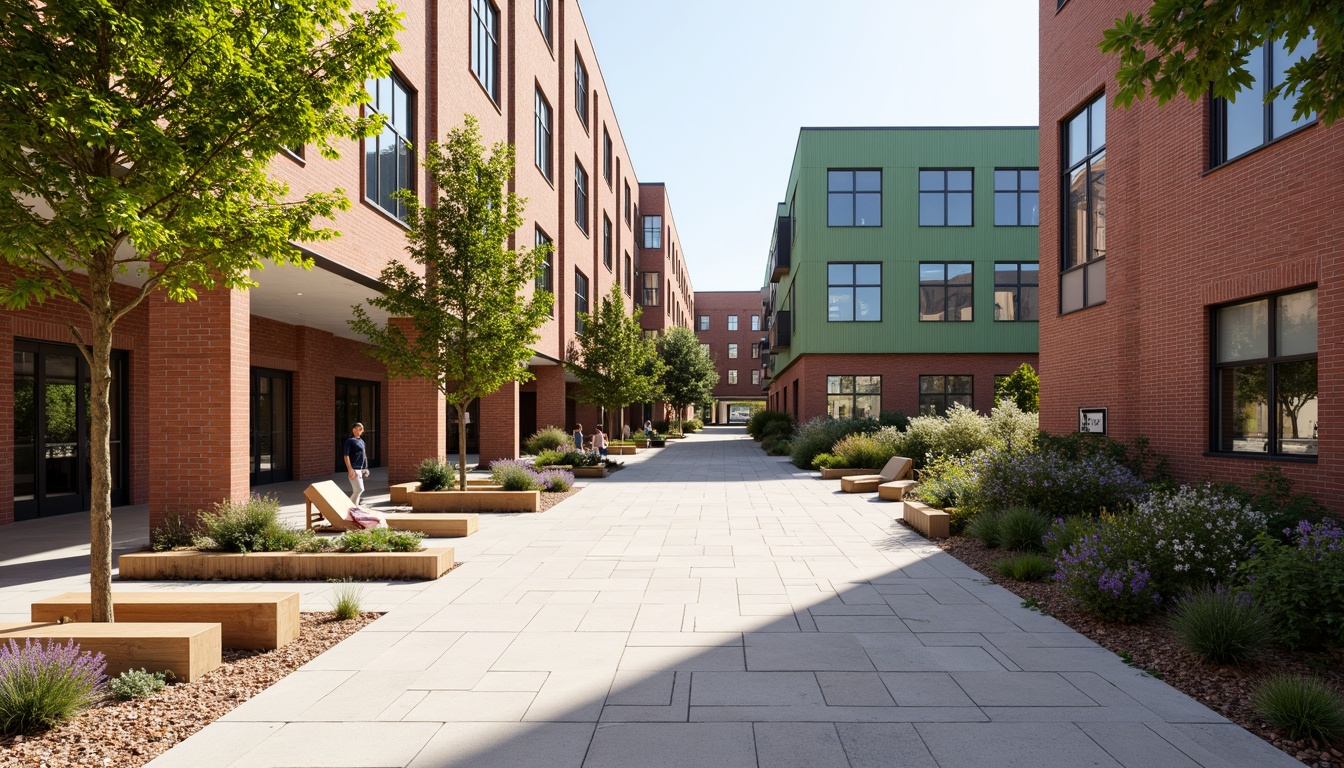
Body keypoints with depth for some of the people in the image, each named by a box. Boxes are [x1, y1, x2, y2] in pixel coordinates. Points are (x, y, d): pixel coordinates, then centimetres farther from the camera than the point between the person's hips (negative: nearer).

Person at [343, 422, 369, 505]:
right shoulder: (350, 441, -5)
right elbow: (346, 456, -11)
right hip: (354, 469, -8)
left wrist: (366, 468, 19)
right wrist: (350, 469, -19)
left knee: (358, 490, 10)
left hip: (361, 469, 8)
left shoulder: (362, 441, 18)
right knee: (359, 489, -14)